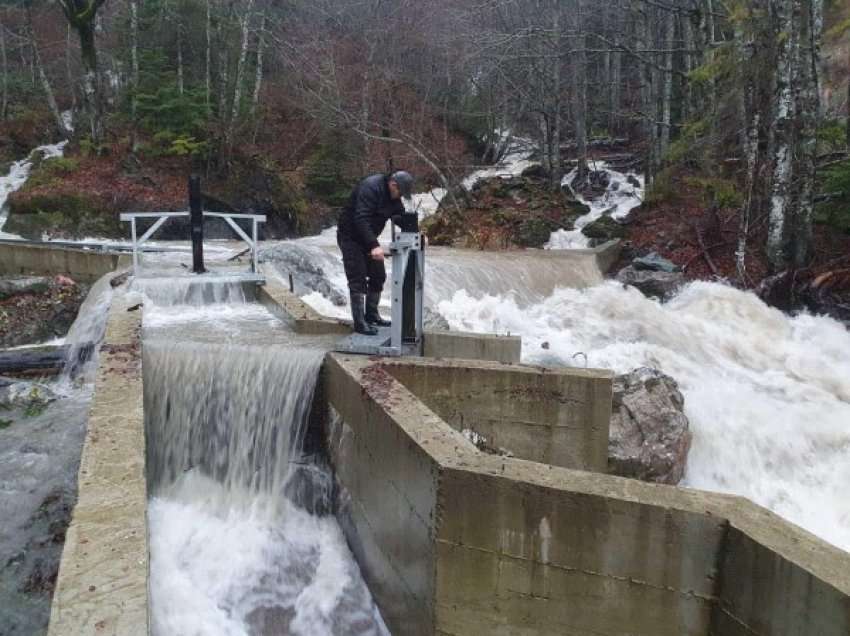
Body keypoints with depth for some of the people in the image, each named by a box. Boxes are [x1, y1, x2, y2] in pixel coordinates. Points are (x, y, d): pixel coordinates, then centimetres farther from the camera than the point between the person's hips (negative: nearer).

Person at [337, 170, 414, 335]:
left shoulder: (393, 197, 1)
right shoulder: (370, 188, -27)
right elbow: (361, 219, -36)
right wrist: (374, 246, -44)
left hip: (367, 238, 9)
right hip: (350, 237, -9)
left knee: (378, 276, 11)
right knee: (358, 279, -10)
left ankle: (371, 315, 23)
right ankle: (359, 322, -5)